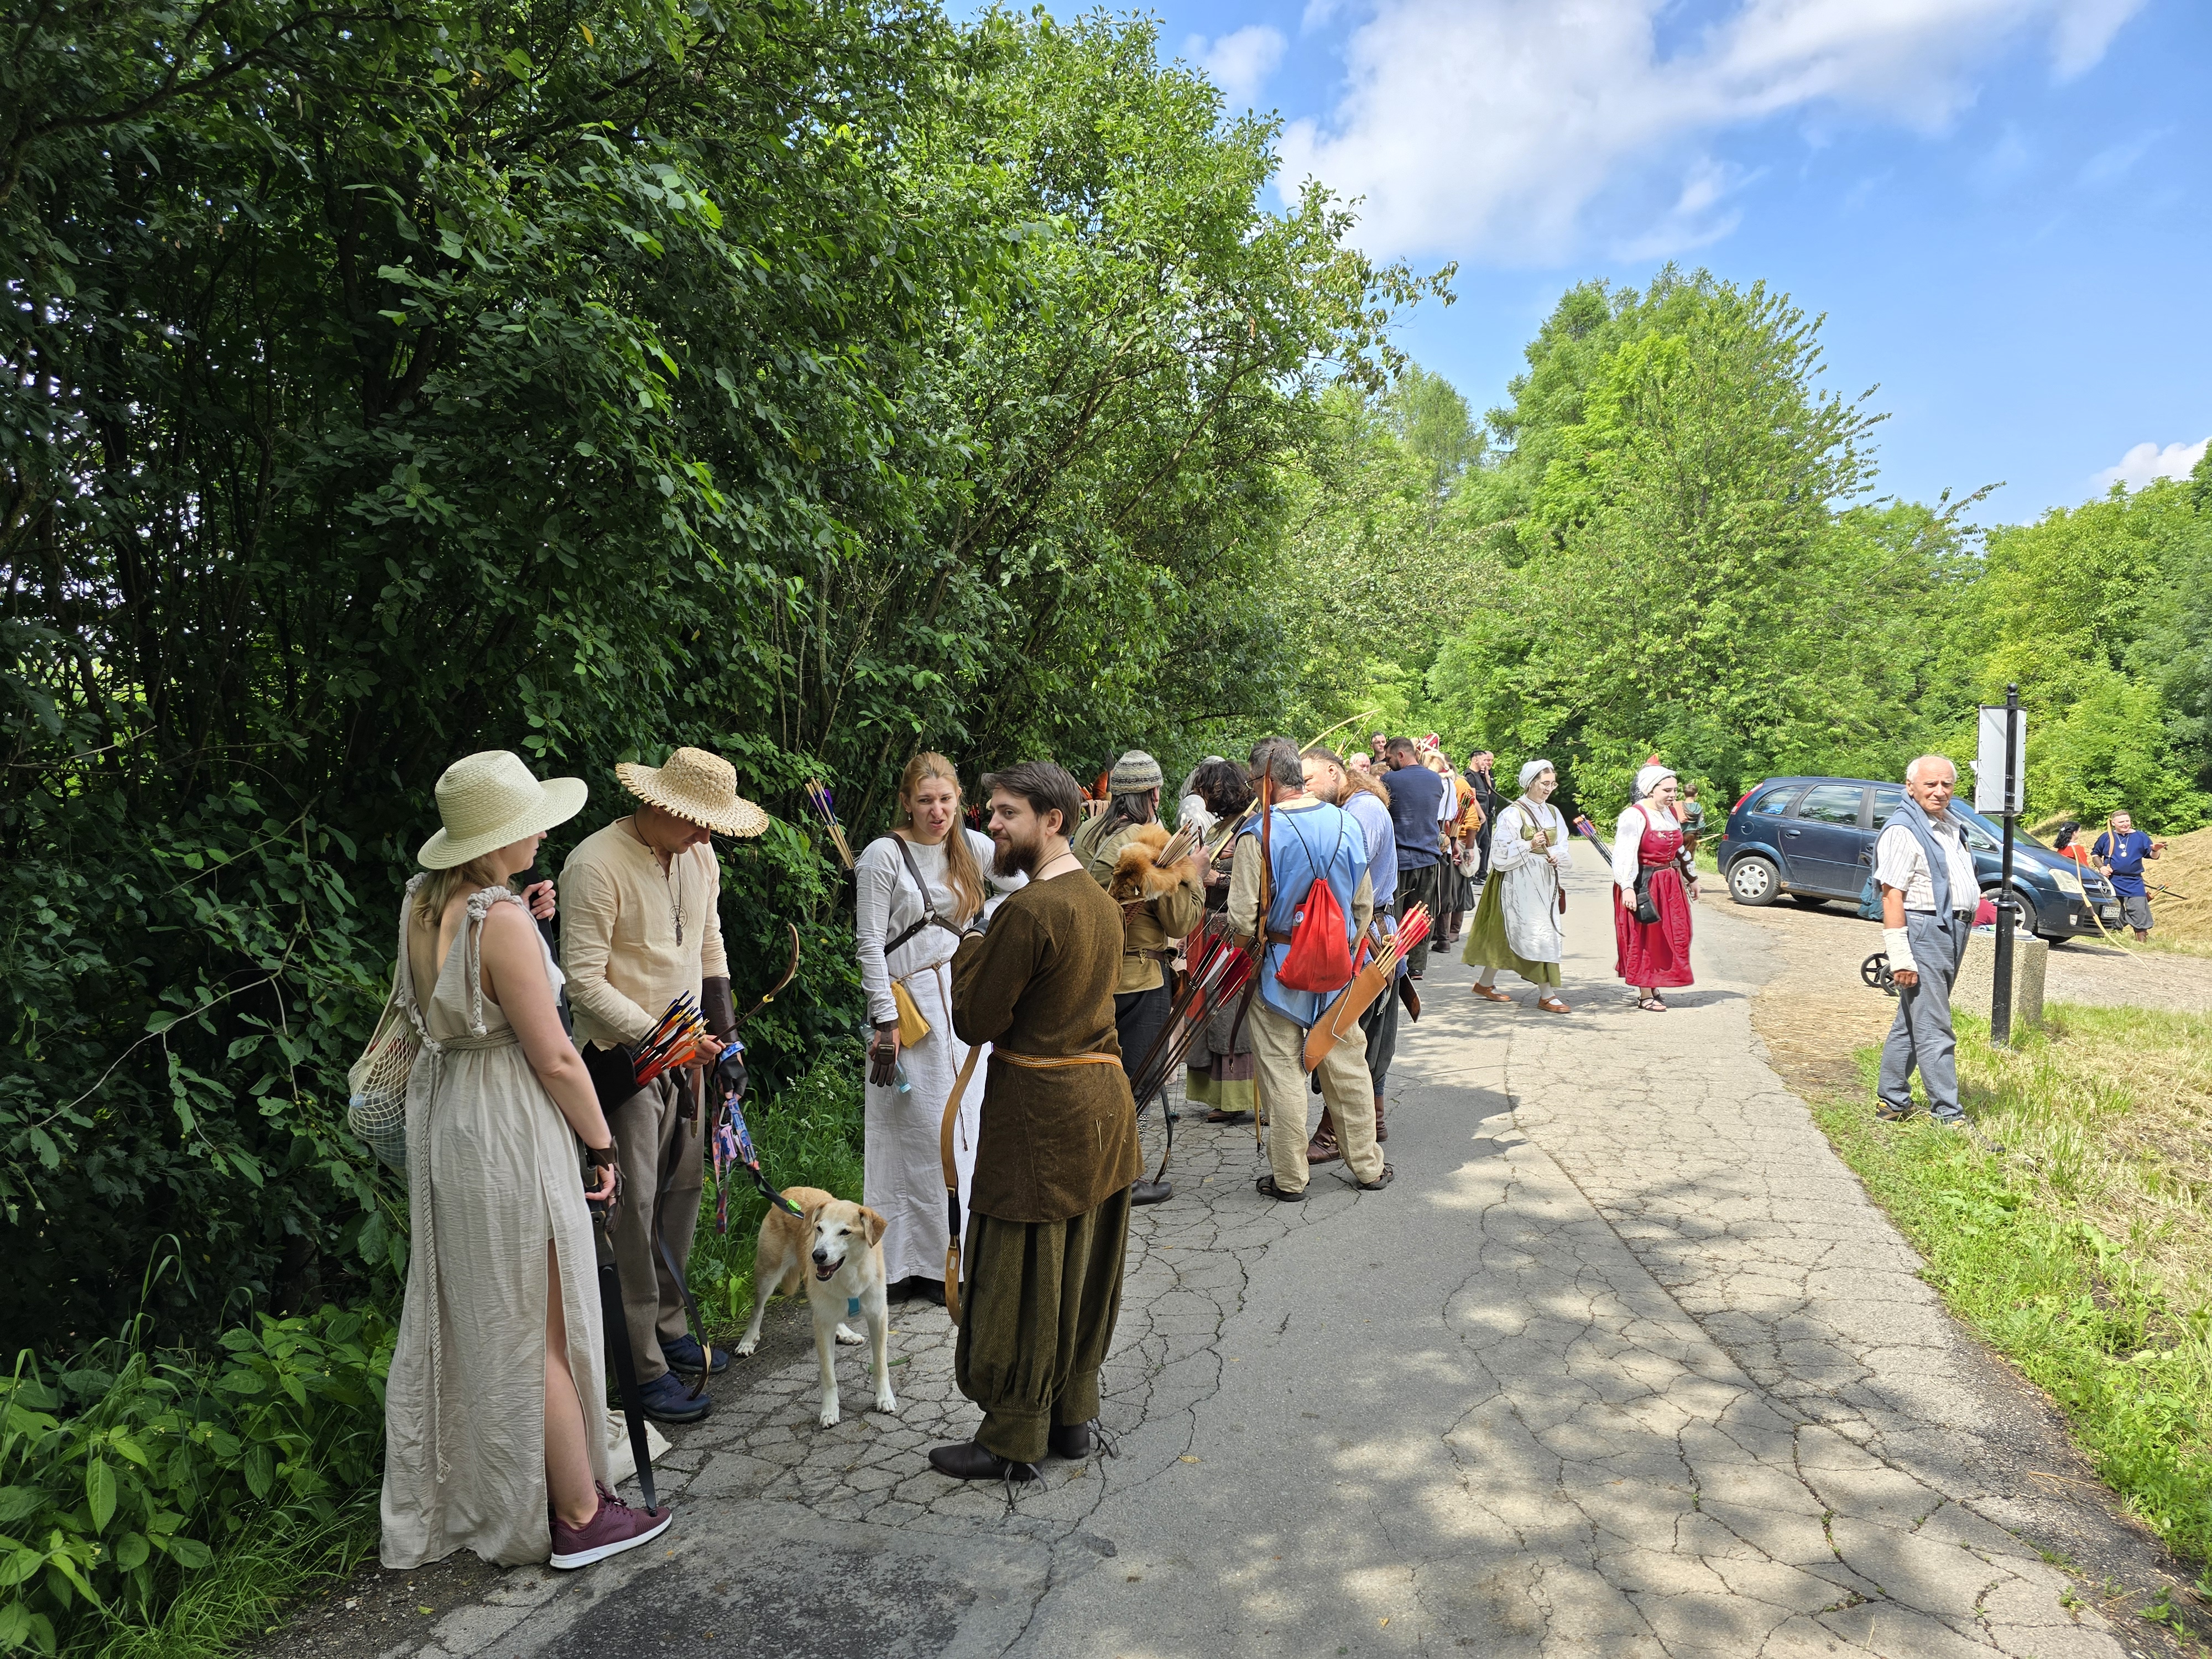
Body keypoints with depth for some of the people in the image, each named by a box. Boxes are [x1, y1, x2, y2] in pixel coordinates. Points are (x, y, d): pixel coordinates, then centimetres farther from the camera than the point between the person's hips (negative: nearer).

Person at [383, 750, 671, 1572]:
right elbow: (555, 1058, -20)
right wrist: (602, 1145, -8)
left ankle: (447, 1495, 40)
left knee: (458, 1313, 22)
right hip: (507, 1127, -9)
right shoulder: (503, 920, -24)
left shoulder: (422, 904, 1)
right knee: (539, 1327, 4)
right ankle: (580, 1516, 20)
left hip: (441, 1112, 9)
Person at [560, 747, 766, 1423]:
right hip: (623, 1056, -7)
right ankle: (643, 1368, 9)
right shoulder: (596, 864, -19)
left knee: (683, 1191, 15)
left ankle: (668, 1327, 32)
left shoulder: (698, 856, 4)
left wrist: (722, 1025, 7)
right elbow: (584, 981, -19)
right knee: (635, 1209, -2)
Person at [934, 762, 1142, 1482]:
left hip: (1041, 1113, -9)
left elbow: (975, 1021, -16)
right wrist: (990, 948, 10)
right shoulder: (1100, 901, 7)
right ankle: (1072, 1414, 31)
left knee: (1019, 1279, 4)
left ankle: (1013, 1440, 16)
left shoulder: (1029, 910, -21)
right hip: (1103, 1102, 9)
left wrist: (970, 946, -1)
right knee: (1082, 1269, 18)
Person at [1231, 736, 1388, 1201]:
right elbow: (1365, 904, 8)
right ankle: (1368, 1166, 29)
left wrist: (1244, 934, 6)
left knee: (1283, 1073, 7)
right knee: (1347, 1067, 16)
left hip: (1278, 970, -4)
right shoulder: (1347, 824, -1)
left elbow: (1243, 921, -17)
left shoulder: (1258, 835, -18)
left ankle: (1289, 1178, 17)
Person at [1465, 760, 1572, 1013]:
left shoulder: (1553, 813, 11)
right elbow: (1501, 853, -12)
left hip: (1546, 882, 6)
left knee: (1506, 934, 11)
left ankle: (1486, 984, 22)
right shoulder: (1513, 814, -9)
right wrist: (1530, 845, -23)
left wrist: (1556, 858, -7)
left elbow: (1562, 848, 14)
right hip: (1519, 882, -6)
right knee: (1538, 934, -12)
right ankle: (1546, 995, -7)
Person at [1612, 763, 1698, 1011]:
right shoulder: (1635, 815, -15)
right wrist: (1627, 887, -29)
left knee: (1670, 937, 11)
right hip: (1644, 885, -8)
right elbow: (1624, 854, -22)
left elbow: (1680, 849, 24)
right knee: (1645, 939, -2)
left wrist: (1691, 877, 27)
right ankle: (1645, 995, 4)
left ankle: (1654, 988, 24)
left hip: (1670, 884, 8)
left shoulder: (1670, 812, 11)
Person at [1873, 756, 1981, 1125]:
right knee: (1933, 1031, -7)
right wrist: (1900, 957, -24)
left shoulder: (1951, 825, 15)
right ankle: (1948, 1116, -3)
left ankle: (1891, 1102, 21)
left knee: (1911, 1023, 14)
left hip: (1952, 933, 9)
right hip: (1923, 933, -9)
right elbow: (1892, 896, -20)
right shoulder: (1903, 831, -14)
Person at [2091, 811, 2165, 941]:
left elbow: (2152, 856, 4)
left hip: (2134, 883, 0)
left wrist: (2156, 850, -19)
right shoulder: (2106, 837, 5)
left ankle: (2141, 942, 1)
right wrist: (2101, 867, -2)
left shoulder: (2140, 836, 5)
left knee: (2140, 912, -6)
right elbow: (2095, 854, 14)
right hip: (2112, 882, 0)